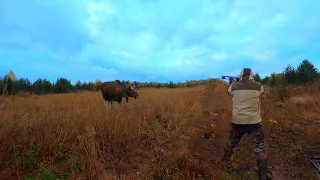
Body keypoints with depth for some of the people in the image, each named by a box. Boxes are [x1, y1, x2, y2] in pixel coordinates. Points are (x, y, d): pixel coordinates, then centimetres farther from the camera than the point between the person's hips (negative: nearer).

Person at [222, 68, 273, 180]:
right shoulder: (257, 86, -6)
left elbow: (229, 91, 20)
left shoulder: (234, 86, -3)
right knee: (260, 148, 11)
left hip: (237, 121, 2)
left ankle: (226, 159, 46)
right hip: (253, 122, -2)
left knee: (231, 142, 24)